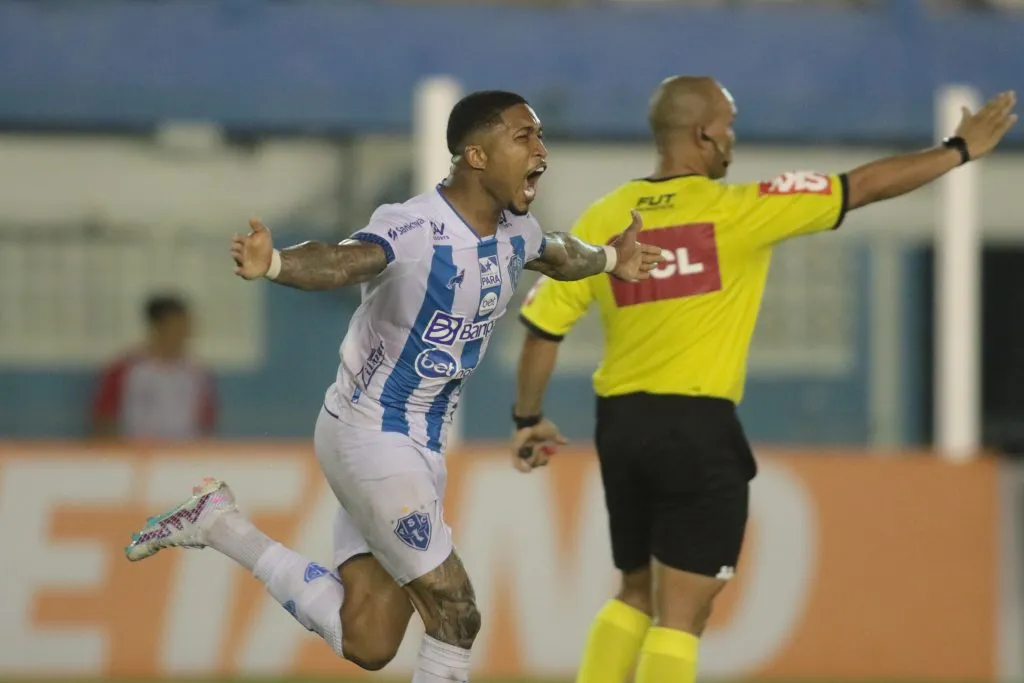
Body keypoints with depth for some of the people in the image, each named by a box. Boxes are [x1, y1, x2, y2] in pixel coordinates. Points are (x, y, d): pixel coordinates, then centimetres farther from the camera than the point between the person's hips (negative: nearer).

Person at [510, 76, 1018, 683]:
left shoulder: (601, 220, 3)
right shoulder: (738, 210, -8)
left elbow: (543, 326, 4)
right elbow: (865, 187, -3)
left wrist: (529, 418, 18)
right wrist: (961, 150, 8)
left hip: (620, 425, 5)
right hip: (698, 429, -5)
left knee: (637, 594, 22)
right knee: (681, 616, -2)